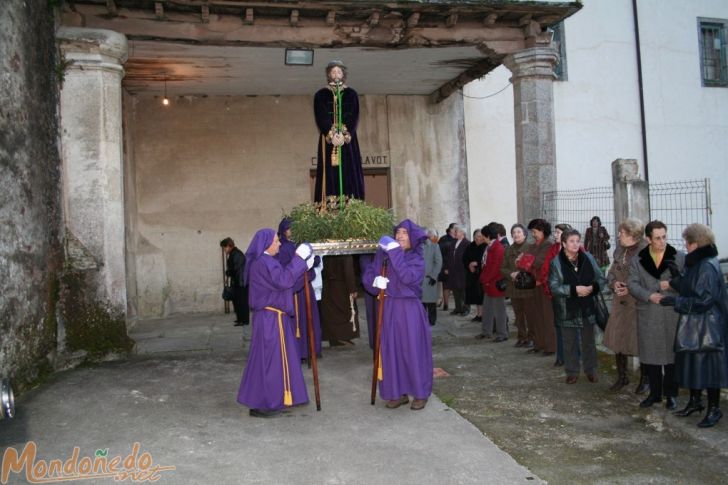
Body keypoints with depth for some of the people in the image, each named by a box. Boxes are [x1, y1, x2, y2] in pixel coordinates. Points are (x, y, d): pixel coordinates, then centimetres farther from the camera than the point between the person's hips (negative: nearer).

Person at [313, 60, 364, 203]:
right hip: (328, 140, -1)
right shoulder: (320, 95, 9)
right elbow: (321, 118, -3)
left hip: (348, 140, 1)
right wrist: (332, 135, -19)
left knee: (349, 174, -5)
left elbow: (354, 117, 0)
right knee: (330, 175, -7)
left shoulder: (351, 94, 12)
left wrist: (344, 135, -16)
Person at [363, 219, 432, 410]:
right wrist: (375, 280, -16)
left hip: (409, 309, -4)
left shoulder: (417, 258, -4)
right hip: (389, 308, 4)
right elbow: (367, 275, 6)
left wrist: (396, 253, -25)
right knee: (392, 351, 7)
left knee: (413, 351, 1)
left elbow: (408, 277, -24)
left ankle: (420, 393, 14)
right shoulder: (386, 256, 5)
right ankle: (398, 392, 19)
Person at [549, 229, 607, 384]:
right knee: (570, 342, 9)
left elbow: (601, 279, 3)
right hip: (567, 310, -2)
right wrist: (574, 289, -24)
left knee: (589, 340, 14)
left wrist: (592, 287, -18)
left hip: (588, 307, 2)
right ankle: (572, 372, 24)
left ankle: (590, 370, 30)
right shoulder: (556, 262, -11)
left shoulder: (588, 258, -2)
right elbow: (554, 287, -16)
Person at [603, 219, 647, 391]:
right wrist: (614, 283, -7)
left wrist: (631, 288, -20)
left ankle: (646, 379, 25)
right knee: (616, 338, 11)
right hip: (620, 302, 7)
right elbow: (611, 272, 14)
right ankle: (622, 377, 28)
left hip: (639, 304, -7)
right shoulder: (619, 250, 8)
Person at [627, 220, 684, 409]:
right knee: (650, 355, 9)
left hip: (672, 314, -1)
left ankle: (671, 394, 20)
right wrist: (649, 295, -19)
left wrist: (670, 285, -17)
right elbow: (632, 284, -3)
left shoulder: (680, 257, 1)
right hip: (648, 316, 1)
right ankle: (654, 393, 23)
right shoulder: (637, 260, 4)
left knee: (671, 355, 6)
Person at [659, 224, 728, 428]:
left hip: (706, 326, -9)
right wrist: (677, 277, 0)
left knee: (707, 365, 2)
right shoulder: (697, 263, 8)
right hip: (692, 324, 9)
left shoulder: (707, 266, -21)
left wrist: (675, 301, -21)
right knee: (691, 363, 17)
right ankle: (695, 401, 31)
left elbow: (704, 300, -23)